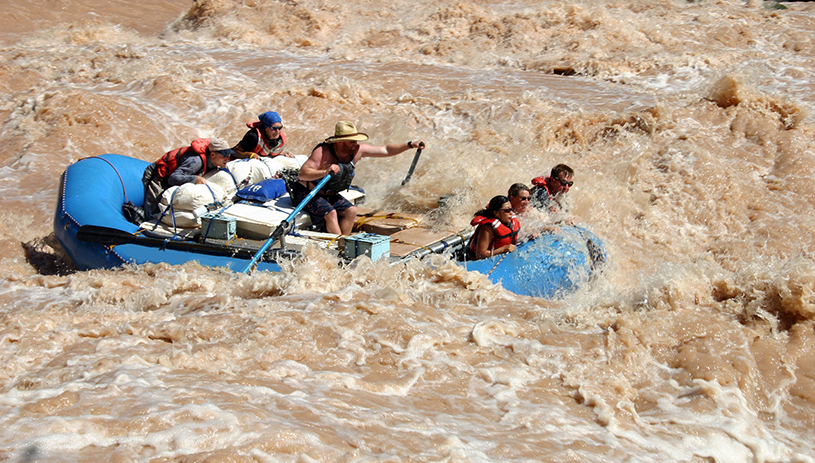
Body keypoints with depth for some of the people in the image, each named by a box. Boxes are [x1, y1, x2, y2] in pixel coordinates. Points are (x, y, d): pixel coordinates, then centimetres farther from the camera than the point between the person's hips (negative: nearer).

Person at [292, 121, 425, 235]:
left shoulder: (357, 150, -8)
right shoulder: (323, 152, -28)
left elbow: (386, 150, -2)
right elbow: (302, 173, -37)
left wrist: (410, 145, -11)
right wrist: (325, 172, -52)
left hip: (328, 195, 8)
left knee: (350, 211, -7)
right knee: (330, 213, -27)